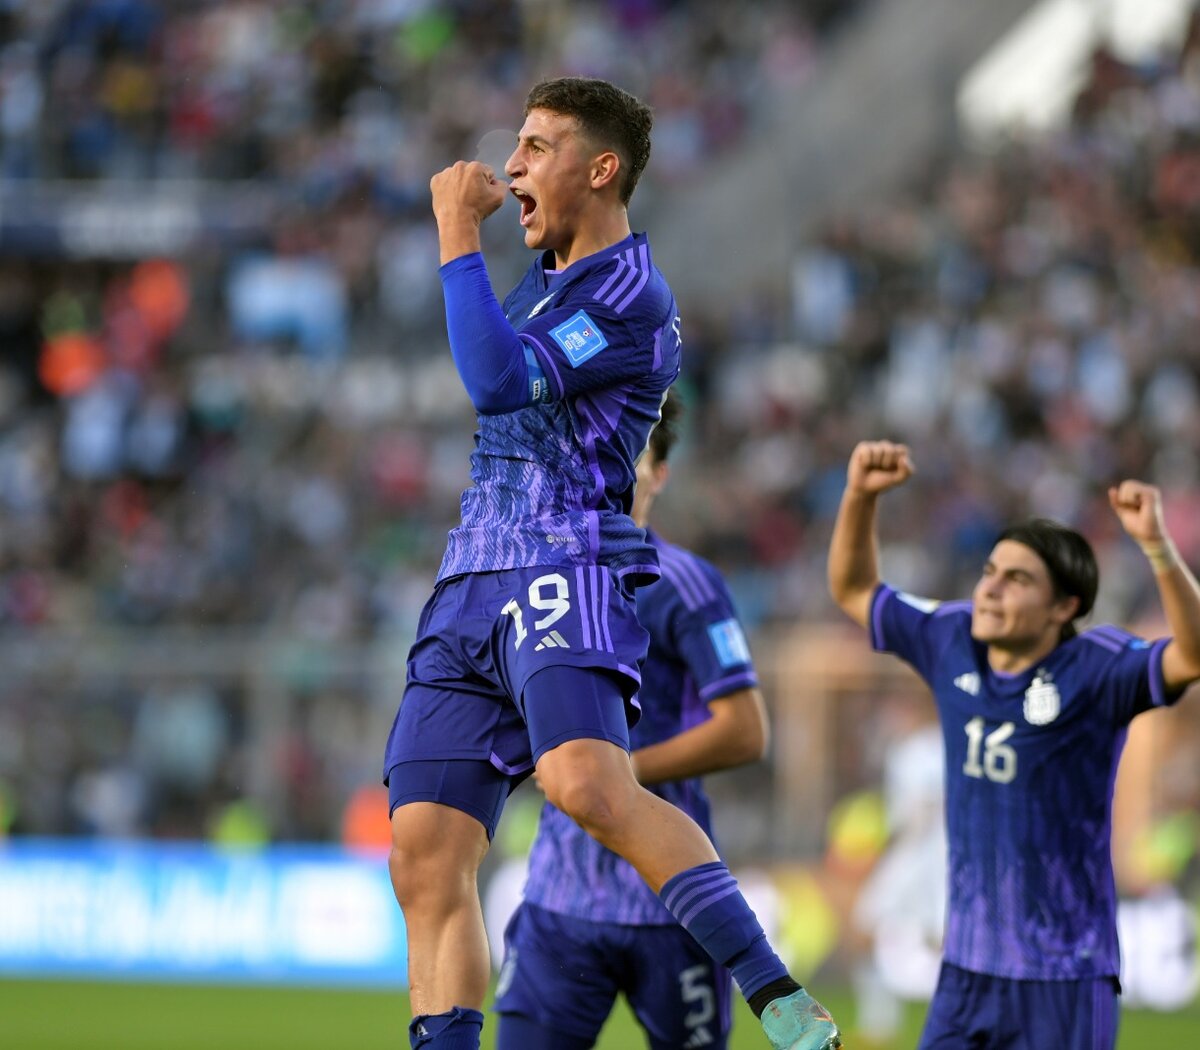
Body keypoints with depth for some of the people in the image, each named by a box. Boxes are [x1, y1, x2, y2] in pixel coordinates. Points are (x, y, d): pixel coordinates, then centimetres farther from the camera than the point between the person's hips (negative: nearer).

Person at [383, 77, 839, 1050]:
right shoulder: (545, 279, 23)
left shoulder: (633, 299, -8)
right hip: (471, 587, 9)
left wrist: (459, 232, -14)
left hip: (566, 576, -9)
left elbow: (496, 381, -20)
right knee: (425, 853, -3)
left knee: (588, 784, -34)